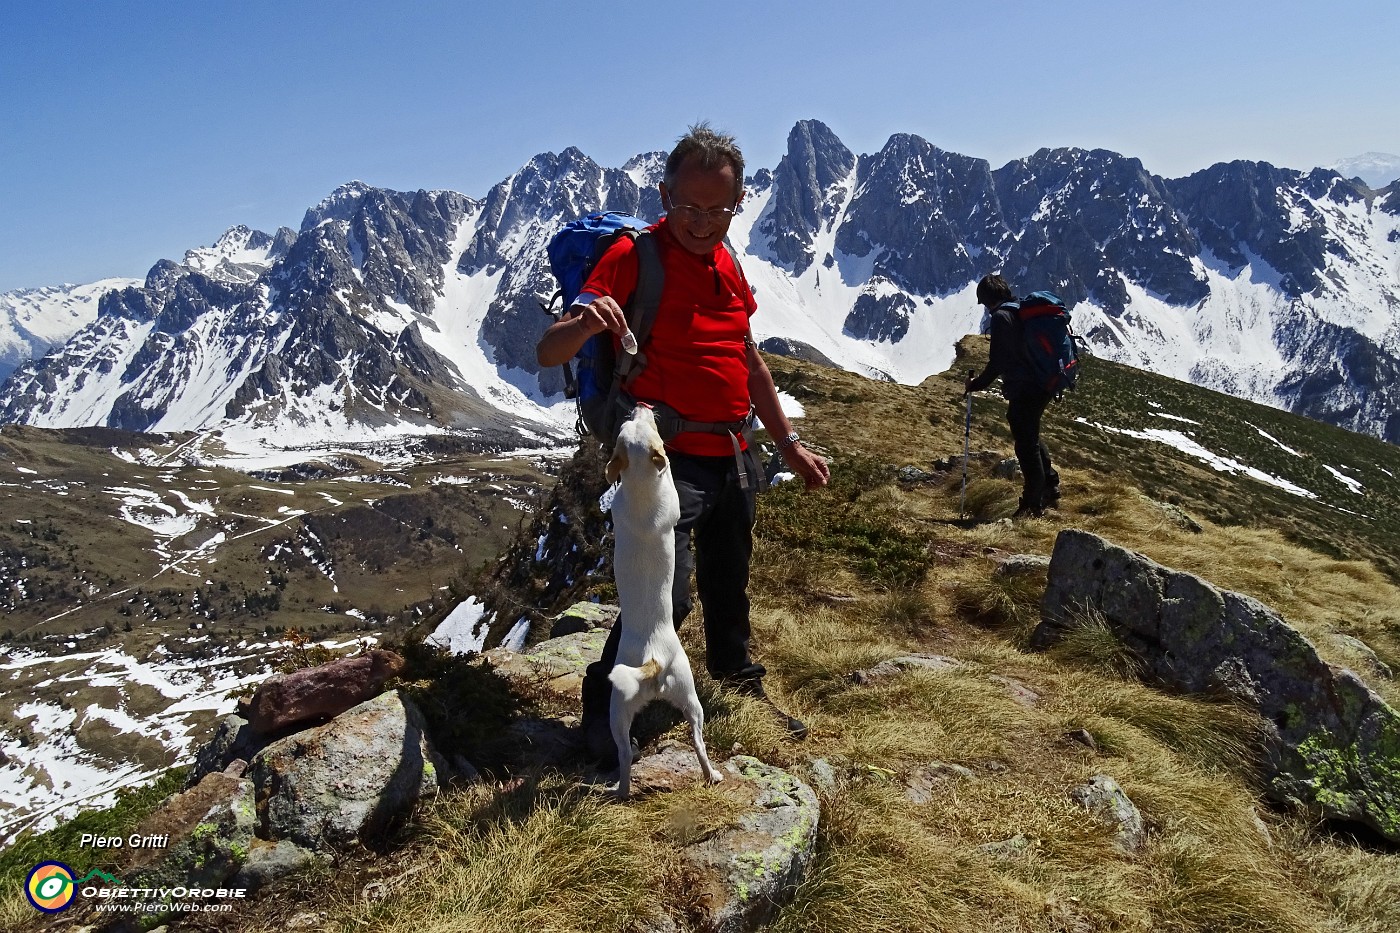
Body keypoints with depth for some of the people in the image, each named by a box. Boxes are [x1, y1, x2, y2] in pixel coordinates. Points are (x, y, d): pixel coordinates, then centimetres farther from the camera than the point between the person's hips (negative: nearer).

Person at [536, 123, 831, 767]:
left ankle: (741, 685, 43)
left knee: (729, 588, 20)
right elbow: (548, 353, -19)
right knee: (664, 597, -15)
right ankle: (602, 715, 6)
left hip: (733, 458, 7)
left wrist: (789, 444, 20)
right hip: (668, 459, -7)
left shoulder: (728, 266, 10)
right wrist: (585, 324, -42)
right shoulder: (633, 257, -12)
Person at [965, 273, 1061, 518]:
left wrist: (977, 384, -6)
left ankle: (1033, 504, 6)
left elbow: (997, 361, -17)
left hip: (1023, 390, -9)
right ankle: (1050, 490, 31)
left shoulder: (1001, 317, -13)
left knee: (1026, 444, -1)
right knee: (1031, 437, 25)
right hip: (1043, 385, 9)